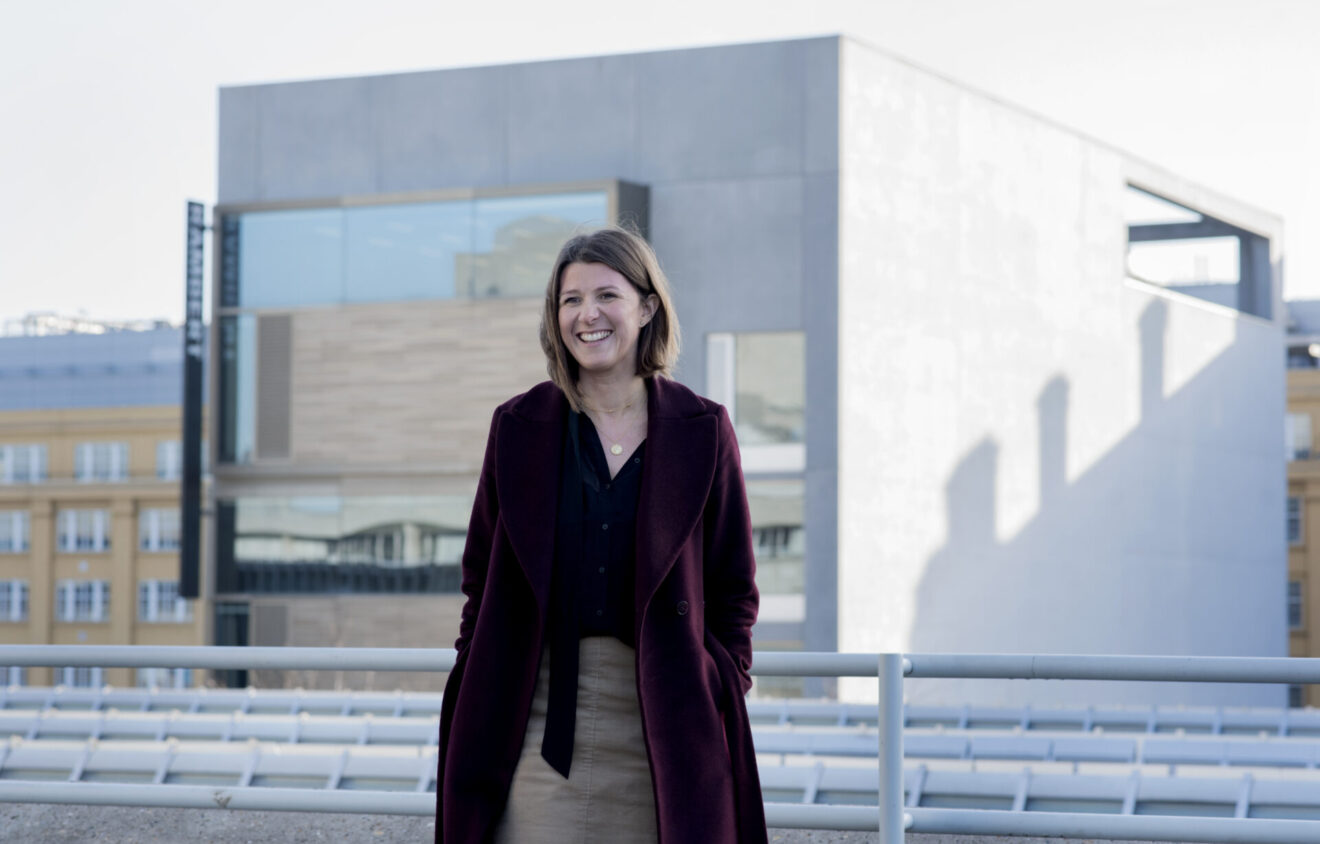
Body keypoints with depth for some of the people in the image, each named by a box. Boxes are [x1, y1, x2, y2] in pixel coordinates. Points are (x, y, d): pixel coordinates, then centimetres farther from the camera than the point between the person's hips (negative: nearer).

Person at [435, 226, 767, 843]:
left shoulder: (702, 431, 4)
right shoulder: (519, 426, 7)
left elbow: (734, 590, 9)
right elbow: (482, 578, 12)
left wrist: (720, 691, -1)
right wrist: (478, 689, 3)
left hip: (662, 719, 0)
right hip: (542, 715, 0)